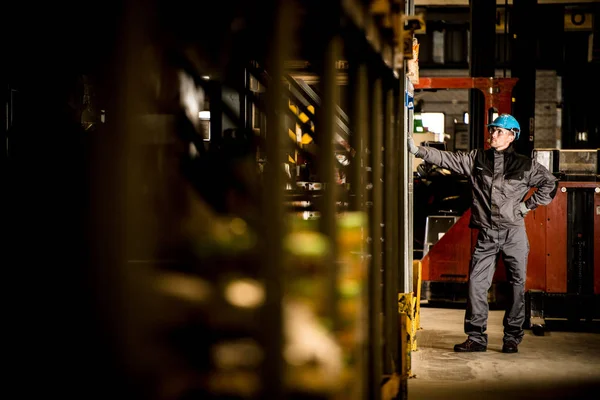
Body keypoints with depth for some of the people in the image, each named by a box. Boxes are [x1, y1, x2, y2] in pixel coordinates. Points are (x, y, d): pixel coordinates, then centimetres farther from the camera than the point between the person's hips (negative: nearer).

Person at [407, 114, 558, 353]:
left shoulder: (524, 165, 3)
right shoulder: (475, 159, 7)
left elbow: (550, 183, 12)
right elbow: (446, 159, 1)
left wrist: (528, 205, 5)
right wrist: (417, 150, -9)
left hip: (514, 234, -1)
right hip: (486, 234, 2)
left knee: (517, 284, 3)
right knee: (476, 283, -3)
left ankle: (512, 338, 13)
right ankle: (476, 338, 4)